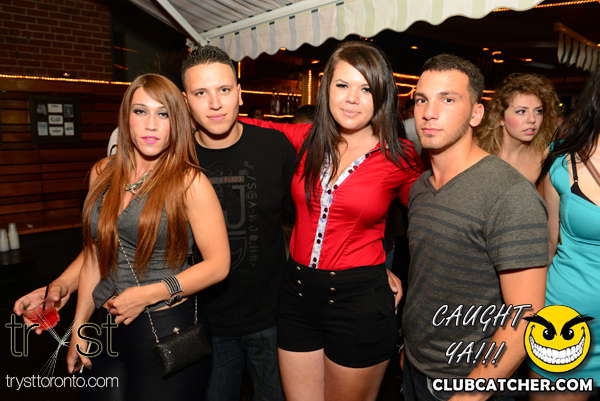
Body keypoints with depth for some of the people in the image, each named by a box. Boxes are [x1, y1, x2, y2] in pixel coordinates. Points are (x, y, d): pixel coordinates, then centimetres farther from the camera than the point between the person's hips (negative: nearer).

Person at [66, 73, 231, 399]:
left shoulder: (189, 181, -13)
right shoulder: (103, 174, 3)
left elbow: (218, 264, -13)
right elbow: (94, 255, 10)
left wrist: (148, 294, -16)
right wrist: (79, 326, 11)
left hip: (168, 327, -5)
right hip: (108, 327, 5)